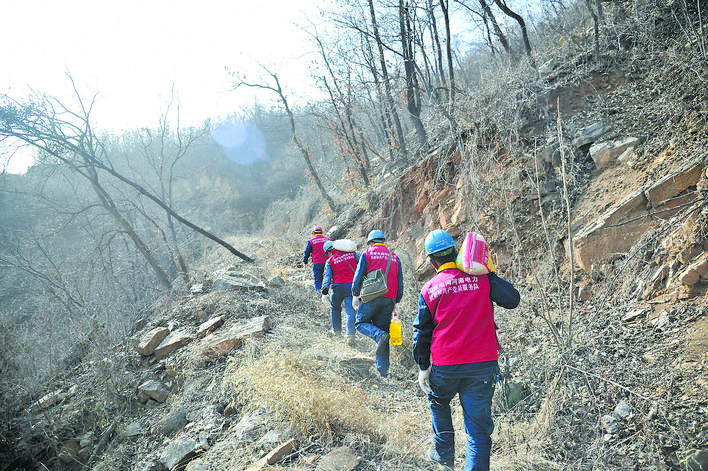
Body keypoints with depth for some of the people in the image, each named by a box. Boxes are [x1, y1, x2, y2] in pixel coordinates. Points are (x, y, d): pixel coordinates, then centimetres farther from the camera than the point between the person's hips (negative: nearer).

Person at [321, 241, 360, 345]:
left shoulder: (330, 261, 3)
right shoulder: (352, 254, 8)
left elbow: (327, 277, -3)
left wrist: (324, 292, -4)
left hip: (338, 286, -1)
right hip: (352, 285, 1)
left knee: (335, 307, 24)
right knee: (351, 311, -1)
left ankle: (336, 329, 32)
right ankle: (350, 335, -14)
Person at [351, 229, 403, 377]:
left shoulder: (368, 253, 3)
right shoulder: (394, 257, 16)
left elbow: (359, 275, -3)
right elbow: (400, 281, 15)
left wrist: (355, 294, 4)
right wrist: (396, 301, 20)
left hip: (372, 296, -4)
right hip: (389, 300, 4)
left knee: (361, 322, 11)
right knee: (382, 328, 9)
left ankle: (380, 335, -20)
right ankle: (383, 368, 3)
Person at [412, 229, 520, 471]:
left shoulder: (429, 289, 0)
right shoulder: (481, 279, -2)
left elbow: (421, 332, 3)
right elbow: (512, 300, 1)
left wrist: (423, 367, 12)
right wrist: (490, 274, 7)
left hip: (445, 366, 0)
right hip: (483, 365, 0)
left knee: (438, 401, 31)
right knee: (479, 428, 7)